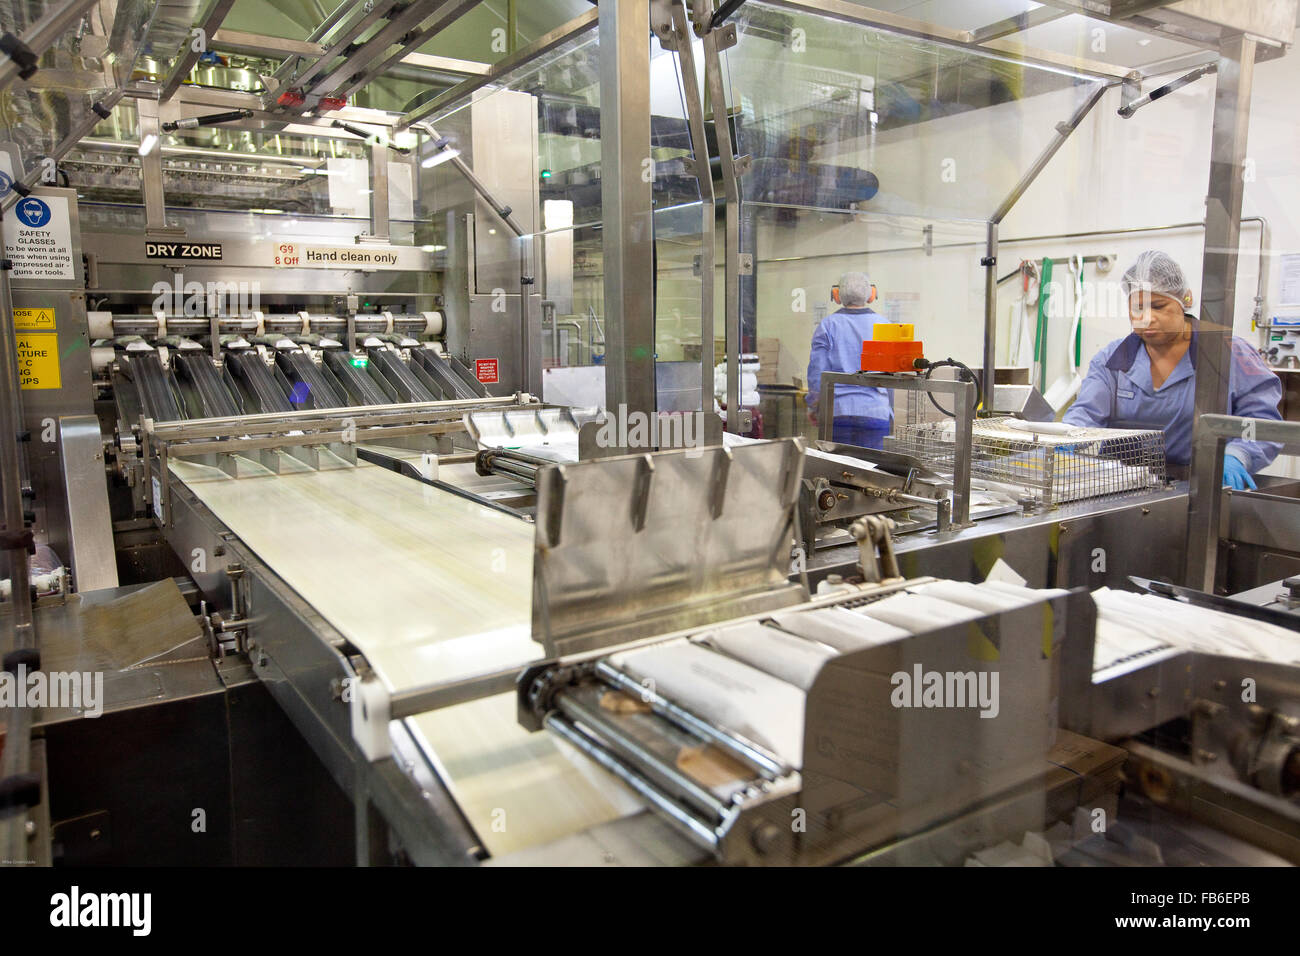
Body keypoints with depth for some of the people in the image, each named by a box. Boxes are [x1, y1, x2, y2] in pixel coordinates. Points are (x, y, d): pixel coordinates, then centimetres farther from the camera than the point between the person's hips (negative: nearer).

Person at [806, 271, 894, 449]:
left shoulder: (828, 325, 2)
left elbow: (817, 371, -1)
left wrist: (812, 407, 12)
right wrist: (892, 413, 20)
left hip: (837, 411, -1)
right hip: (877, 412, 1)